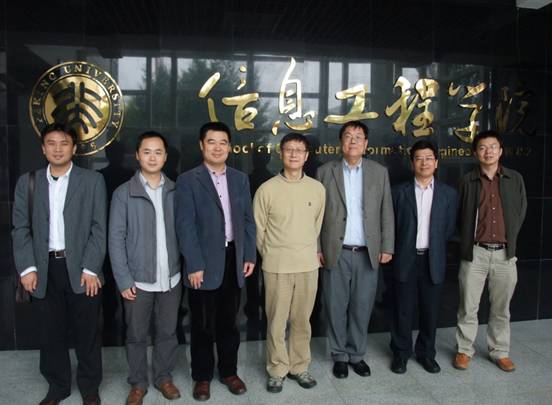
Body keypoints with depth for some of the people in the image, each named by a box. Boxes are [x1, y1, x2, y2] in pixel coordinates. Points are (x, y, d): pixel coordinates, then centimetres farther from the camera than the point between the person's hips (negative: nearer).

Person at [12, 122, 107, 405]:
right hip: (44, 270, 2)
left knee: (87, 333, 8)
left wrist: (90, 269, -10)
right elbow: (21, 229, 5)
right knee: (51, 333, 12)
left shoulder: (92, 180, 1)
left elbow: (99, 228, -3)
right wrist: (27, 268, -6)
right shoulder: (28, 182, 8)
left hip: (81, 268, -2)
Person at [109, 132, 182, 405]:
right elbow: (116, 239, -5)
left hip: (171, 278, 2)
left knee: (167, 332, 14)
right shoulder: (123, 193, -5)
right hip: (138, 279, -2)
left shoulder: (175, 191, 2)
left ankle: (164, 377, 34)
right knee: (136, 335, 12)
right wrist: (123, 280, -9)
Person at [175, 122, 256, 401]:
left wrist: (250, 255, 4)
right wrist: (194, 265, -15)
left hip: (233, 260, 4)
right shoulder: (188, 180, -5)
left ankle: (229, 371, 34)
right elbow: (185, 226, -10)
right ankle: (202, 376, 29)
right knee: (203, 325, 11)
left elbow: (248, 220, 10)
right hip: (205, 263, -3)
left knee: (228, 322, 17)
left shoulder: (240, 179, 8)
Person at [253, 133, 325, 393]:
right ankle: (277, 370, 26)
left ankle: (300, 367, 32)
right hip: (276, 266, -2)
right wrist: (271, 256, 9)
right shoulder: (266, 189, -7)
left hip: (308, 265, 3)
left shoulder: (317, 189, 1)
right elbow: (258, 229, 2)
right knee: (276, 321, 8)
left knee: (302, 320, 14)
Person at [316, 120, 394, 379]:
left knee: (362, 307, 9)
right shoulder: (325, 172, 2)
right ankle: (339, 356, 24)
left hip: (368, 253, 1)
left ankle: (357, 354, 27)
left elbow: (386, 212, 6)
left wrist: (387, 247, 1)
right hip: (336, 253, -1)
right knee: (336, 307, 7)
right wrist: (316, 248, -3)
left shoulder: (379, 172, 6)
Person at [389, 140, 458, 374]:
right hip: (405, 260, -1)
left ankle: (426, 352, 29)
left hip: (433, 261, 1)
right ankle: (401, 353, 23)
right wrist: (399, 249, 4)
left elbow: (449, 229, 8)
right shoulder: (399, 191, 0)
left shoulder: (449, 194, 4)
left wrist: (433, 247, 8)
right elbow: (391, 225, 3)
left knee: (430, 311, 10)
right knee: (403, 310, 7)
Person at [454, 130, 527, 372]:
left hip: (505, 253, 2)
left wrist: (509, 240, 9)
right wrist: (469, 242, 4)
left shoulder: (515, 179, 6)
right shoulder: (468, 181, 1)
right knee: (468, 307, 5)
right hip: (475, 253, -1)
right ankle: (464, 350, 20)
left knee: (501, 308, 13)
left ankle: (500, 352, 28)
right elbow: (461, 216, 5)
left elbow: (521, 213, 11)